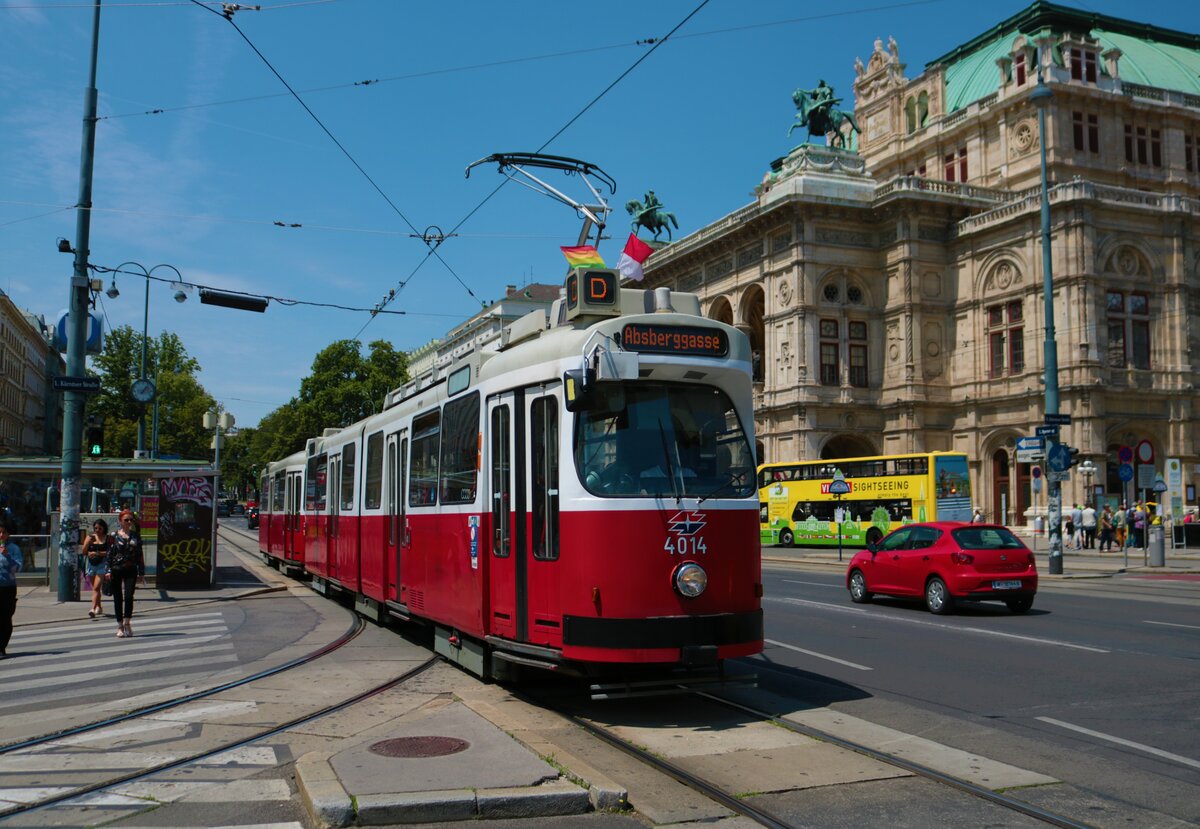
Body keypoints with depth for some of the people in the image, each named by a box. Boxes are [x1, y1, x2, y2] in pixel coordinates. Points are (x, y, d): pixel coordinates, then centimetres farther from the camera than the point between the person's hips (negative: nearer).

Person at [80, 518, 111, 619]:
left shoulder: (108, 539, -1)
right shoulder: (90, 538, 8)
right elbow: (84, 552, 3)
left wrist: (98, 553, -16)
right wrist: (89, 542, -11)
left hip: (102, 564, -4)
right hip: (91, 564, 4)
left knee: (96, 588, -14)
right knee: (95, 588, 15)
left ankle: (93, 609, -20)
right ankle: (99, 607, 32)